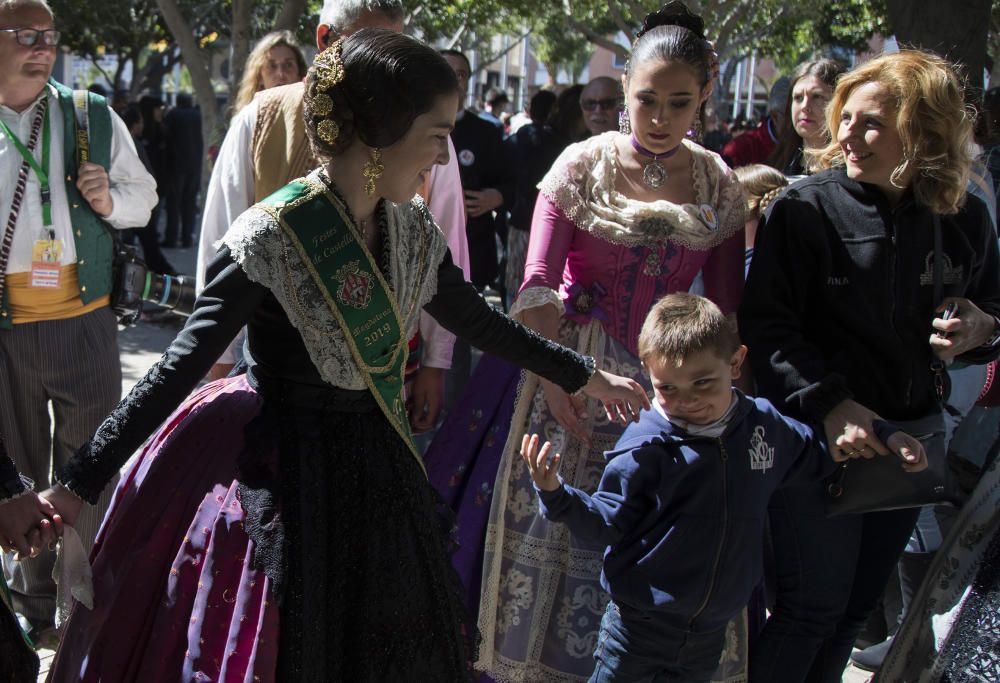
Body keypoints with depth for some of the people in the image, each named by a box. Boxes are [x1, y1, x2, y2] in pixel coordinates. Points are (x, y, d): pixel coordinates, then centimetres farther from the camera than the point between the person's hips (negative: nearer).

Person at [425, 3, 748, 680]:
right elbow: (538, 284, -10)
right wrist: (554, 378, -18)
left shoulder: (719, 186, 2)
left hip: (666, 378, 2)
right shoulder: (583, 166, -6)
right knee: (552, 518, 6)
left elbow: (726, 306, 4)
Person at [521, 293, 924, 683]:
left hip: (710, 632, 4)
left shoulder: (765, 426, 0)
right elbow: (606, 521, -9)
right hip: (639, 623, -4)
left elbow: (820, 455, 22)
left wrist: (886, 438, 16)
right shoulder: (645, 447, -16)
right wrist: (555, 494, -26)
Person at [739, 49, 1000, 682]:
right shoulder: (808, 207, -11)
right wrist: (828, 403, -24)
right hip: (820, 435, -4)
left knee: (858, 605, 14)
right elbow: (766, 326, -13)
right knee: (814, 606, -2)